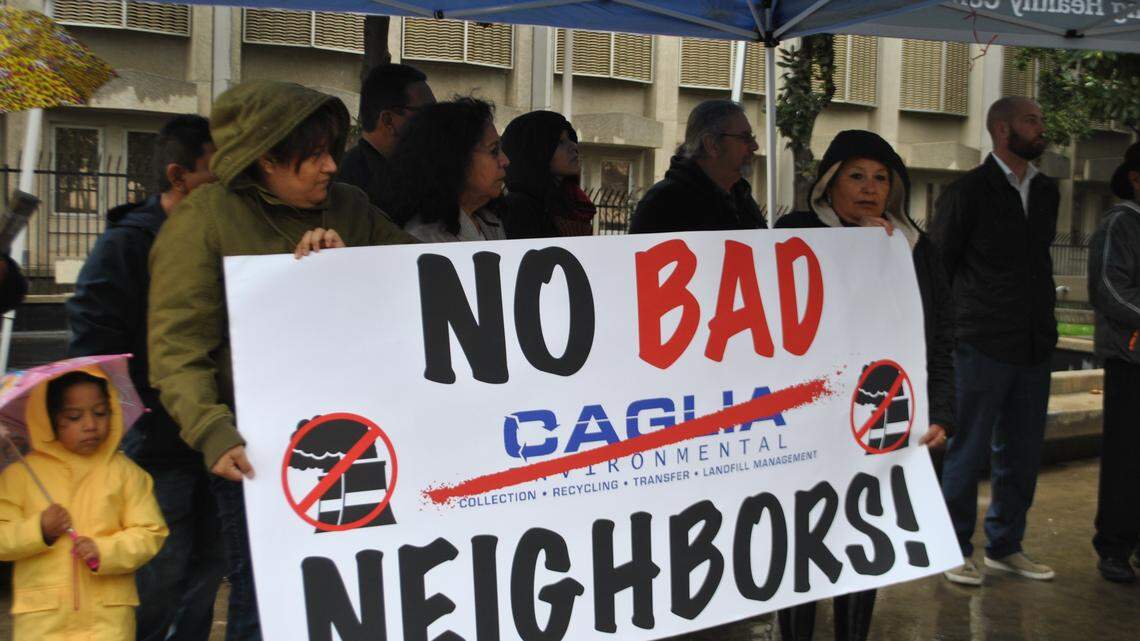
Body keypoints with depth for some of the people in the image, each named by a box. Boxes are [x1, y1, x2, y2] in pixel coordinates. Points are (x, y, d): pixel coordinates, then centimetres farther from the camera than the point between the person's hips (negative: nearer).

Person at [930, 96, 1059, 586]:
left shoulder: (1046, 191, 12)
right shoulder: (969, 191, -6)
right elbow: (935, 265, -4)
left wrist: (1045, 320, 13)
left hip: (1034, 345, 7)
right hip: (983, 344, -6)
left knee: (1021, 452, 12)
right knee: (968, 450, 1)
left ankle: (1005, 546, 25)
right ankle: (955, 550, 13)